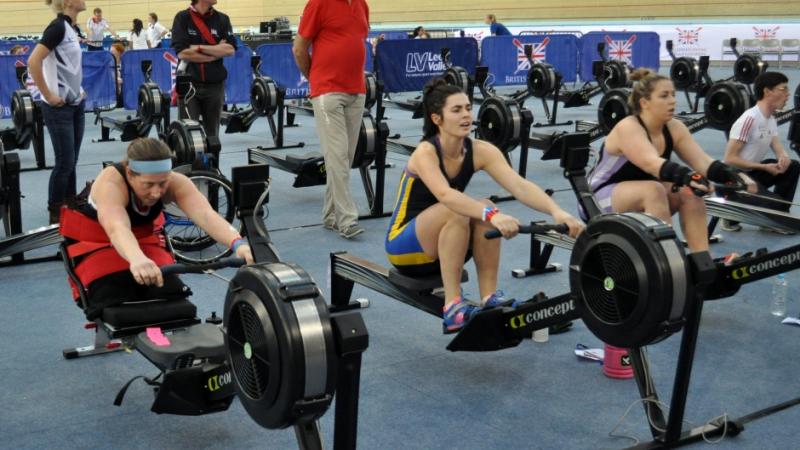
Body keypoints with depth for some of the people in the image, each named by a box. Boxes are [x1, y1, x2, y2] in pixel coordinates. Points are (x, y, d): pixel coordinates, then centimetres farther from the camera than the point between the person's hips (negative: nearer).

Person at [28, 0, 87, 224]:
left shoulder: (73, 28, 9)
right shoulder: (58, 26, -17)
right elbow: (33, 62, -24)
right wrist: (48, 95, -18)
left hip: (75, 104, 8)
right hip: (59, 107, -8)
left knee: (71, 161, 13)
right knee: (64, 162, -2)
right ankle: (55, 214, 10)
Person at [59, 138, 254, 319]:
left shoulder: (174, 182, -27)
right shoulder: (111, 183, -37)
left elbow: (205, 214, -44)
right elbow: (116, 227, -58)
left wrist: (237, 243, -64)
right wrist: (137, 259, -80)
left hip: (143, 236, 3)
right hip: (95, 241, -3)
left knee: (171, 295, -20)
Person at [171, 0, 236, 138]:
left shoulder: (222, 19, 5)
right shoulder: (182, 18, -3)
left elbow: (230, 49, -7)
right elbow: (182, 53, -12)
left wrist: (199, 47, -14)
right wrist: (216, 52, -8)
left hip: (215, 84, 3)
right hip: (189, 84, -3)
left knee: (212, 132, 10)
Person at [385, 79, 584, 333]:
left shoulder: (480, 150, -11)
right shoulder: (425, 153, -26)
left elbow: (520, 186, -24)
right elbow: (446, 195, -45)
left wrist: (556, 211, -40)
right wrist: (492, 215, -58)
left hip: (444, 248, 5)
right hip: (405, 246, -5)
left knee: (485, 211, -23)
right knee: (455, 212, -33)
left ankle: (489, 298, -17)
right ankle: (453, 306, -29)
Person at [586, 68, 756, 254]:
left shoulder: (674, 128, -4)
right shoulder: (628, 128, -26)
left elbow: (702, 161, -15)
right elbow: (652, 164, -42)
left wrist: (733, 175, -34)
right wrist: (688, 178, -58)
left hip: (645, 199, 7)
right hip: (600, 200, -7)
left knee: (689, 192, -17)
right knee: (653, 190, -34)